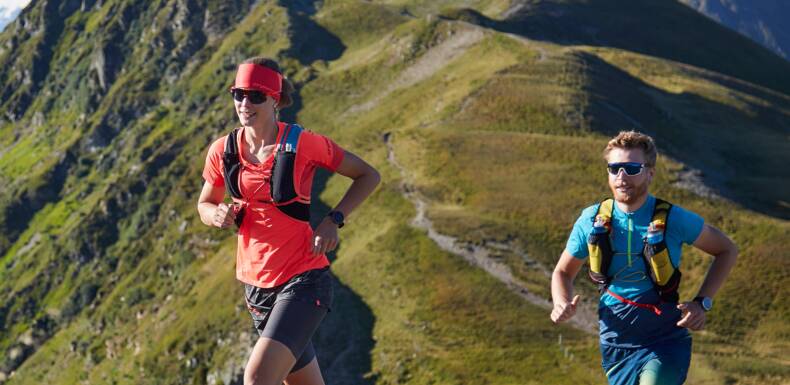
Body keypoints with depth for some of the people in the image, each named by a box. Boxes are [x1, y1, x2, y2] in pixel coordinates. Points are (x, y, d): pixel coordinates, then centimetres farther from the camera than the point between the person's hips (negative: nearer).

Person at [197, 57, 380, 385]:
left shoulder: (302, 144, -12)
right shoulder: (223, 151, -1)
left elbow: (368, 176, 0)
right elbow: (204, 205, 15)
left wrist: (334, 220, -13)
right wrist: (218, 216, -8)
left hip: (303, 281, -5)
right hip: (255, 282, 5)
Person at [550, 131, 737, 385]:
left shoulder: (674, 219, -10)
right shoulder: (591, 221, -4)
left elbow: (726, 251, 5)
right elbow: (563, 272, 11)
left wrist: (702, 303, -6)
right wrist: (562, 304, -11)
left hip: (665, 338, -3)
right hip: (616, 343, 3)